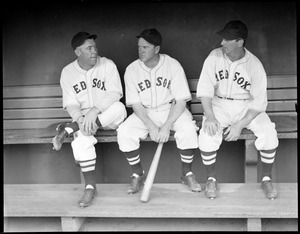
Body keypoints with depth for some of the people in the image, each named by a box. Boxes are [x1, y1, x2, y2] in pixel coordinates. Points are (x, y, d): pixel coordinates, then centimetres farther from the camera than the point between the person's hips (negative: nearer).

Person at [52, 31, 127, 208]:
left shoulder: (108, 65, -6)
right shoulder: (68, 72, 0)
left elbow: (115, 93, -15)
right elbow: (70, 103, -5)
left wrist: (95, 110, -30)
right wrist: (81, 118, -26)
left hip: (107, 116, 0)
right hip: (83, 116, 1)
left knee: (119, 108, -35)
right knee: (82, 139, -31)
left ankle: (68, 130, -26)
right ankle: (90, 187, -18)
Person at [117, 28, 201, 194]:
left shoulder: (173, 66, -12)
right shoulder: (131, 70, -6)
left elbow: (181, 101, -13)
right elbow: (136, 104, -7)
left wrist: (166, 126, -25)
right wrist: (151, 126, -22)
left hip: (172, 110, -2)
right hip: (144, 114, 2)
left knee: (188, 129, -31)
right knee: (124, 132, -24)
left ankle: (187, 173, -6)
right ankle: (138, 174, -1)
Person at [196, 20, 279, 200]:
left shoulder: (254, 65, -13)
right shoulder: (214, 57, -9)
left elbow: (259, 101, -13)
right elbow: (205, 88, -12)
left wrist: (240, 125, -23)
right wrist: (210, 116, -27)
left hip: (247, 107, 0)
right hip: (219, 105, 1)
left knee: (269, 132, -24)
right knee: (208, 134, -27)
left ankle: (267, 179, -3)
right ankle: (211, 179, -4)